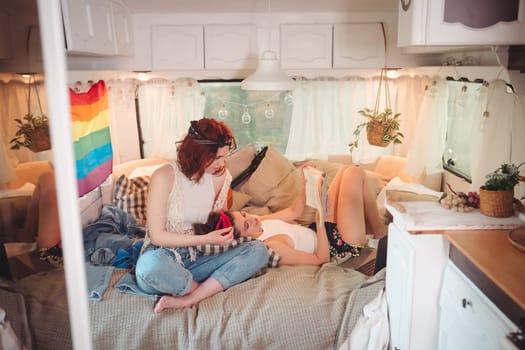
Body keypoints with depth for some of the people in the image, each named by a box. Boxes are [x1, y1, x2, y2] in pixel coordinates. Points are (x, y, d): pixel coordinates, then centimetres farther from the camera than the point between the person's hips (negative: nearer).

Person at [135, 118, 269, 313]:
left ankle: (186, 300, -23)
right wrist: (206, 239, -20)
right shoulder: (164, 176, -16)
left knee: (258, 251, -16)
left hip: (195, 259, 5)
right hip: (163, 259, -4)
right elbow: (157, 236, -16)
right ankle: (209, 290, -12)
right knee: (150, 265, -41)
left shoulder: (220, 176, -1)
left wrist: (225, 229, -4)